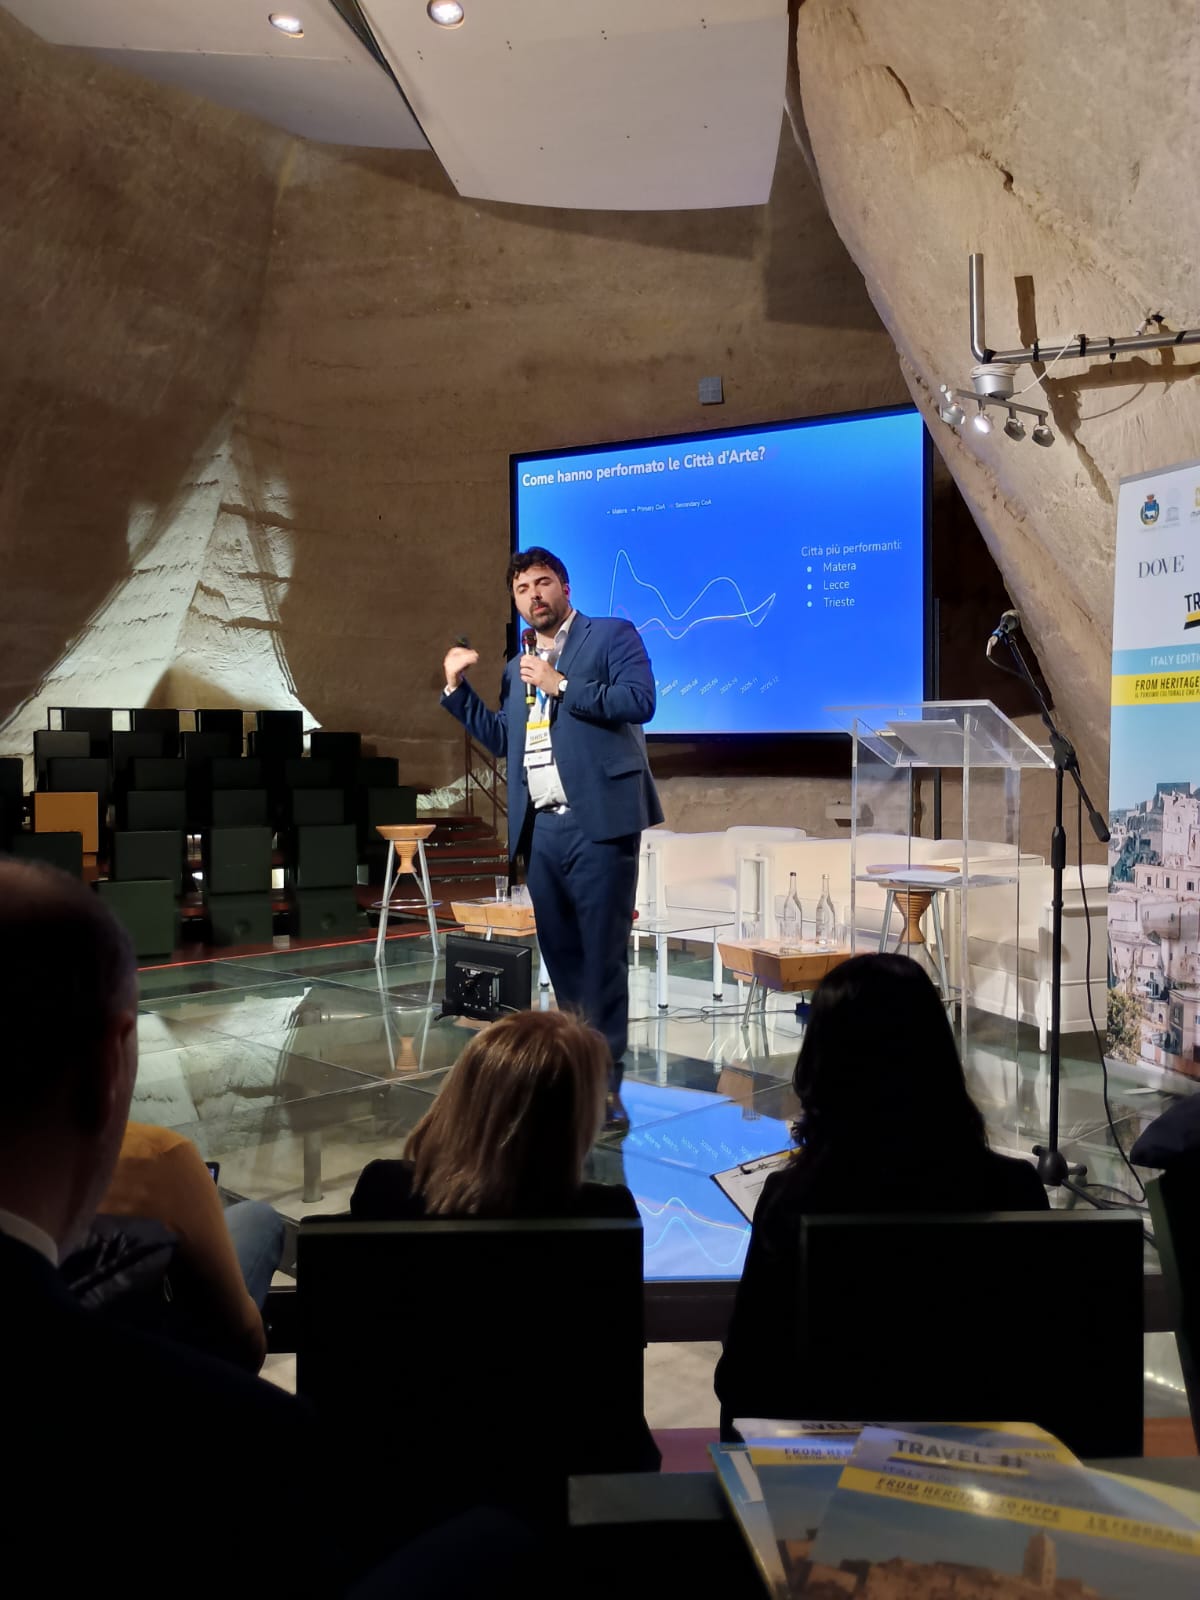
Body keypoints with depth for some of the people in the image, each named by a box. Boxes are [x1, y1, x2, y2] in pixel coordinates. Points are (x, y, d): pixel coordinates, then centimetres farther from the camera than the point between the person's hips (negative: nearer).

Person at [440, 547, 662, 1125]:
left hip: (598, 823, -6)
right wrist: (457, 685, 14)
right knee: (560, 955, 13)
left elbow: (640, 701, -13)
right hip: (541, 830, 7)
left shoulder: (613, 635, 2)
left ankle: (605, 1082, 4)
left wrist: (561, 685, -13)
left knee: (602, 956, -4)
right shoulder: (518, 666, 21)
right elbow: (499, 738, 21)